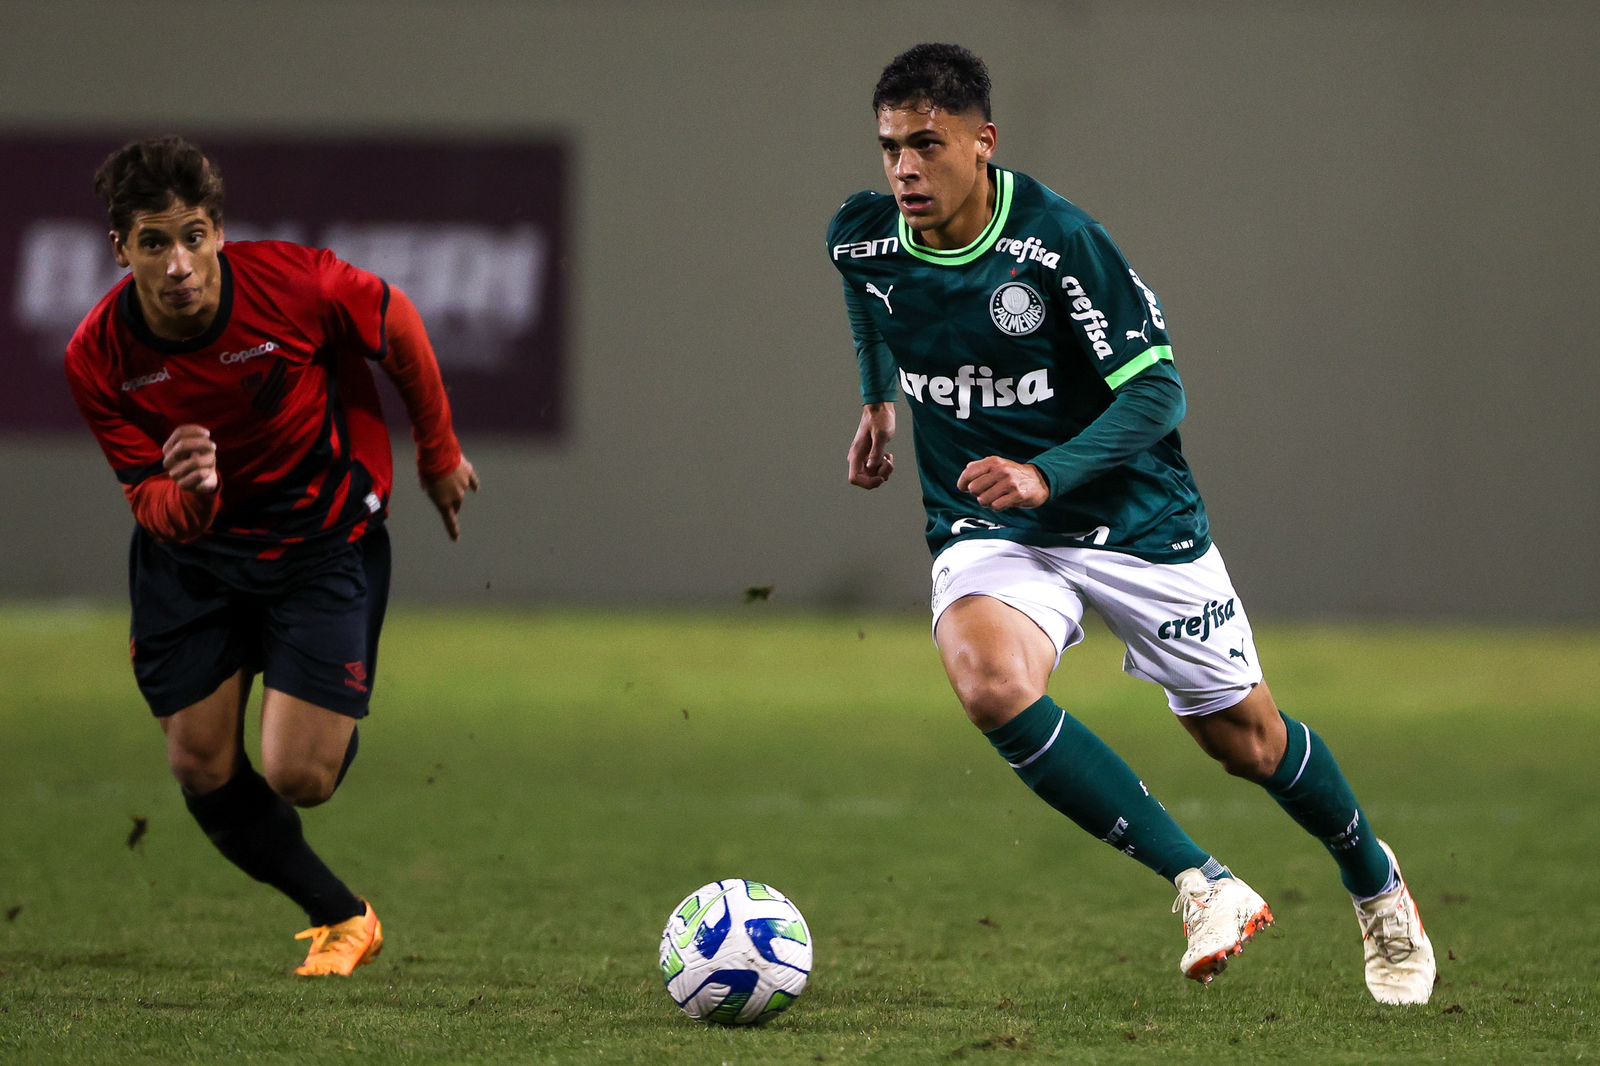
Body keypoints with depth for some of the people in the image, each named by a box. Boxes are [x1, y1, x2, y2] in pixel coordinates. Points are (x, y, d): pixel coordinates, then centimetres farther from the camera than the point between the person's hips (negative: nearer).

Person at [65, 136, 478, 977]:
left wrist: (439, 452, 7)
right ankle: (340, 916, 24)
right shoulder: (97, 359, -20)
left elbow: (398, 325, -5)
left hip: (325, 537, -3)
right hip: (193, 552, 3)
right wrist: (183, 496, -39)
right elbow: (151, 506, -14)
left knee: (299, 776, -11)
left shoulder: (293, 283, -27)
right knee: (200, 767, 1)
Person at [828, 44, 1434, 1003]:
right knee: (991, 684, -31)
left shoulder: (1058, 240, -22)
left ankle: (1376, 883, 41)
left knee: (1246, 738, 8)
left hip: (1130, 518, -2)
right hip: (986, 532, 2)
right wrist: (880, 395, 26)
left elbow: (1156, 389, -20)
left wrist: (1044, 476, -33)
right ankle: (1206, 888, -25)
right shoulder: (864, 238, -9)